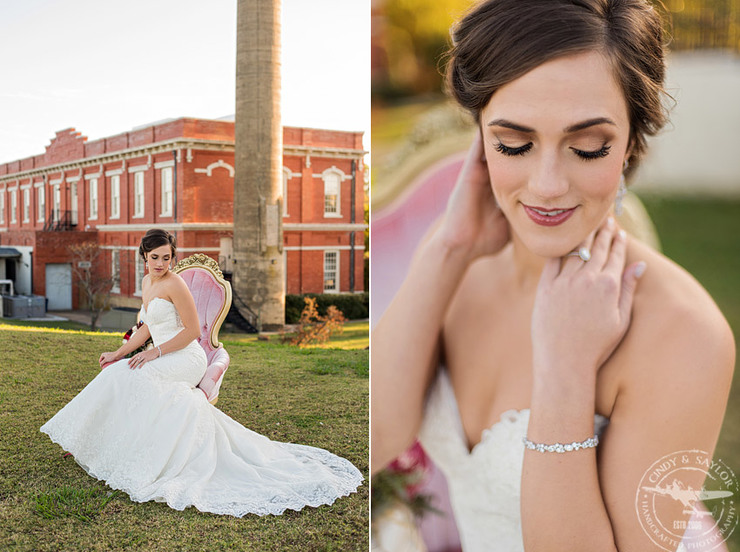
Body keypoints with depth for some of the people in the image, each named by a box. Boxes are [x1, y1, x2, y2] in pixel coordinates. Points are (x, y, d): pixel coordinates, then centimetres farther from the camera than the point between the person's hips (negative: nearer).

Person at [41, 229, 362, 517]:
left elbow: (192, 331, -14)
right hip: (162, 360, 8)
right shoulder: (147, 283, 14)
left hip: (185, 359, -8)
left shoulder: (174, 284, -12)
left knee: (126, 377, -24)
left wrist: (154, 353, -16)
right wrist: (120, 353, 13)